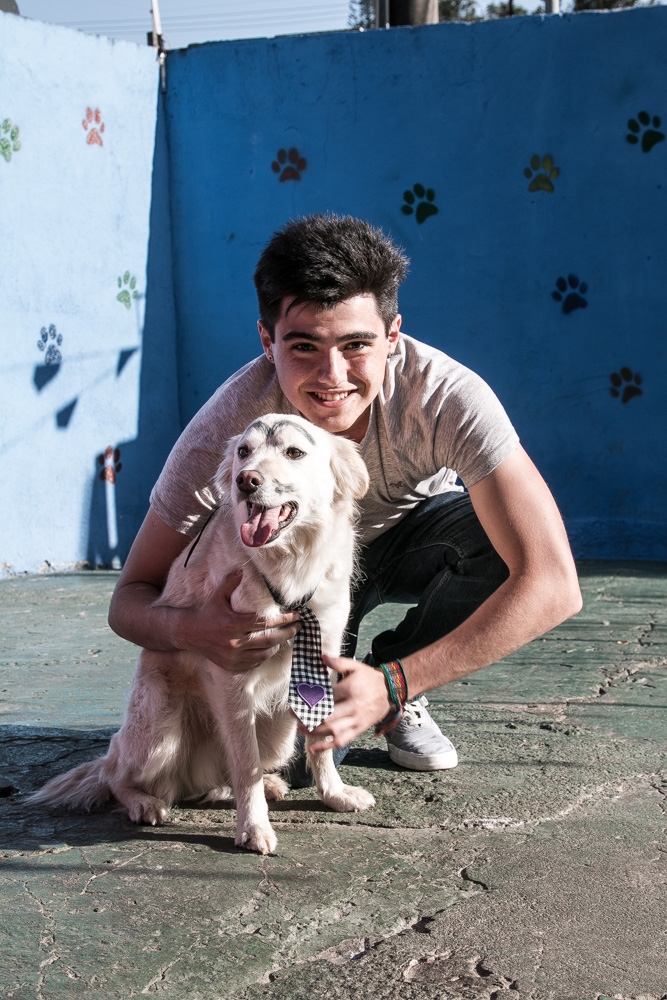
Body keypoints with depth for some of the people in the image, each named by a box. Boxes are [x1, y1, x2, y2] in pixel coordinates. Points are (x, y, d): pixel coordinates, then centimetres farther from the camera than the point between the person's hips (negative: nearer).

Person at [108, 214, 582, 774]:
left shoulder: (449, 397, -36)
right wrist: (191, 629, -49)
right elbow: (130, 598, -24)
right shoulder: (226, 430, -33)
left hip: (410, 541, 0)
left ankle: (396, 684, -3)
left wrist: (393, 685, -43)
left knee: (497, 531, -31)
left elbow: (554, 585, -40)